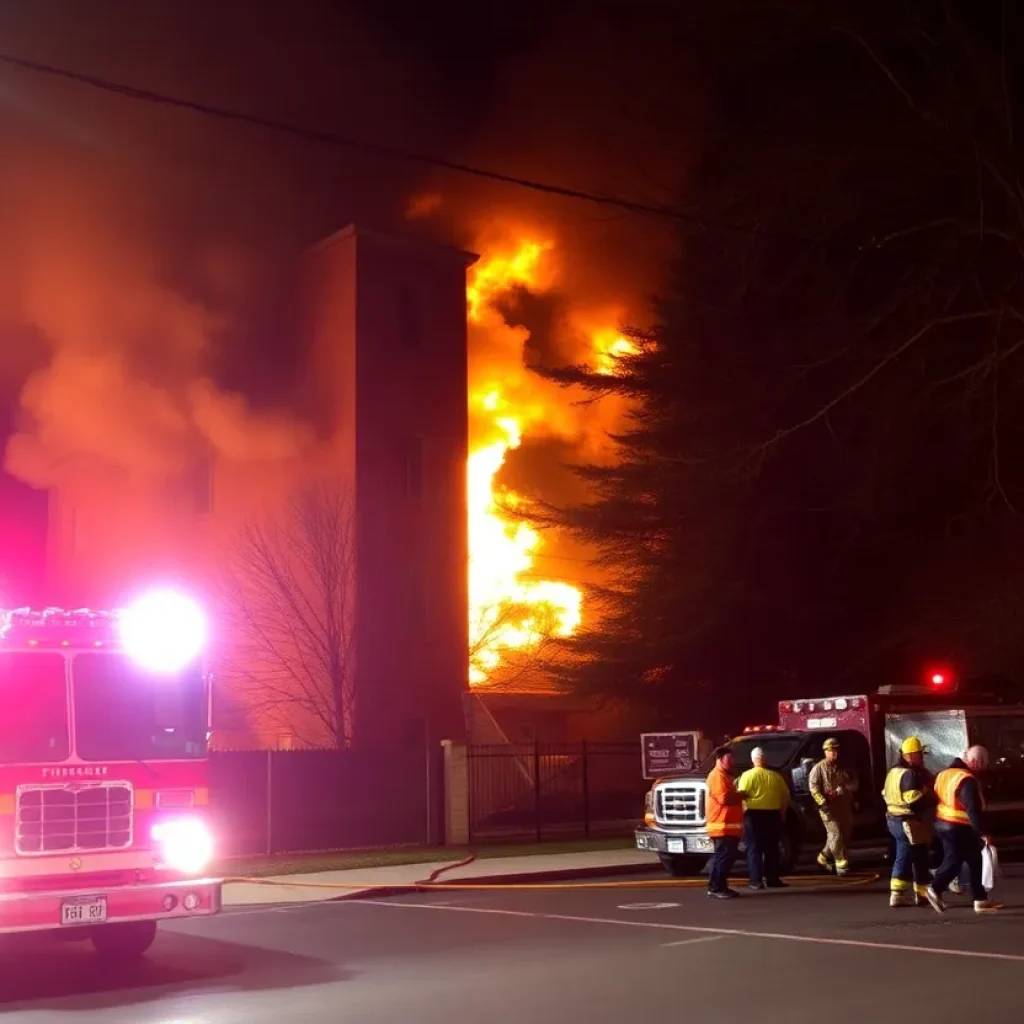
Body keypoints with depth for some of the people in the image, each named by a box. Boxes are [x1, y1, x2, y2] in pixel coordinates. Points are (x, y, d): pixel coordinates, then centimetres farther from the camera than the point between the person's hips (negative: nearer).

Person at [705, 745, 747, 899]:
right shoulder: (717, 776, -12)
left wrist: (738, 795, 14)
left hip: (729, 825, 11)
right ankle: (715, 888, -12)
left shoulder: (725, 776, 23)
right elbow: (724, 798, -23)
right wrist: (740, 795, -10)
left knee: (727, 857, 11)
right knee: (722, 857, -12)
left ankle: (722, 887, 15)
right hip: (722, 825, -11)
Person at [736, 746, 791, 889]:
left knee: (754, 848, 1)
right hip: (772, 814, 3)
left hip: (753, 814, -3)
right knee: (771, 848, 12)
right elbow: (785, 795, 10)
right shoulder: (775, 776, 6)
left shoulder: (747, 775, -5)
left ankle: (756, 880, -3)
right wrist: (782, 812, 20)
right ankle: (772, 879, 13)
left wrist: (743, 811, -1)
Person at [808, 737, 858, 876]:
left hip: (845, 807, 6)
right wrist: (823, 802, -22)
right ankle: (842, 864, -7)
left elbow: (854, 782, 6)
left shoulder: (843, 767, 14)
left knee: (845, 836, 9)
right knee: (836, 835, -11)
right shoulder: (819, 768, -1)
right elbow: (814, 787, -10)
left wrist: (842, 789, -13)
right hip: (829, 807, -6)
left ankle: (825, 858, 26)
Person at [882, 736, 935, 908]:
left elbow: (886, 794, 20)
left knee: (903, 858, 13)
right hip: (911, 822, -10)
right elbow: (914, 798, -28)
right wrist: (931, 797, -14)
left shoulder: (894, 772, 14)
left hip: (895, 818, 10)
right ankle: (923, 894, 12)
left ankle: (898, 894, 12)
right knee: (919, 859, 2)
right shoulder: (910, 774, -19)